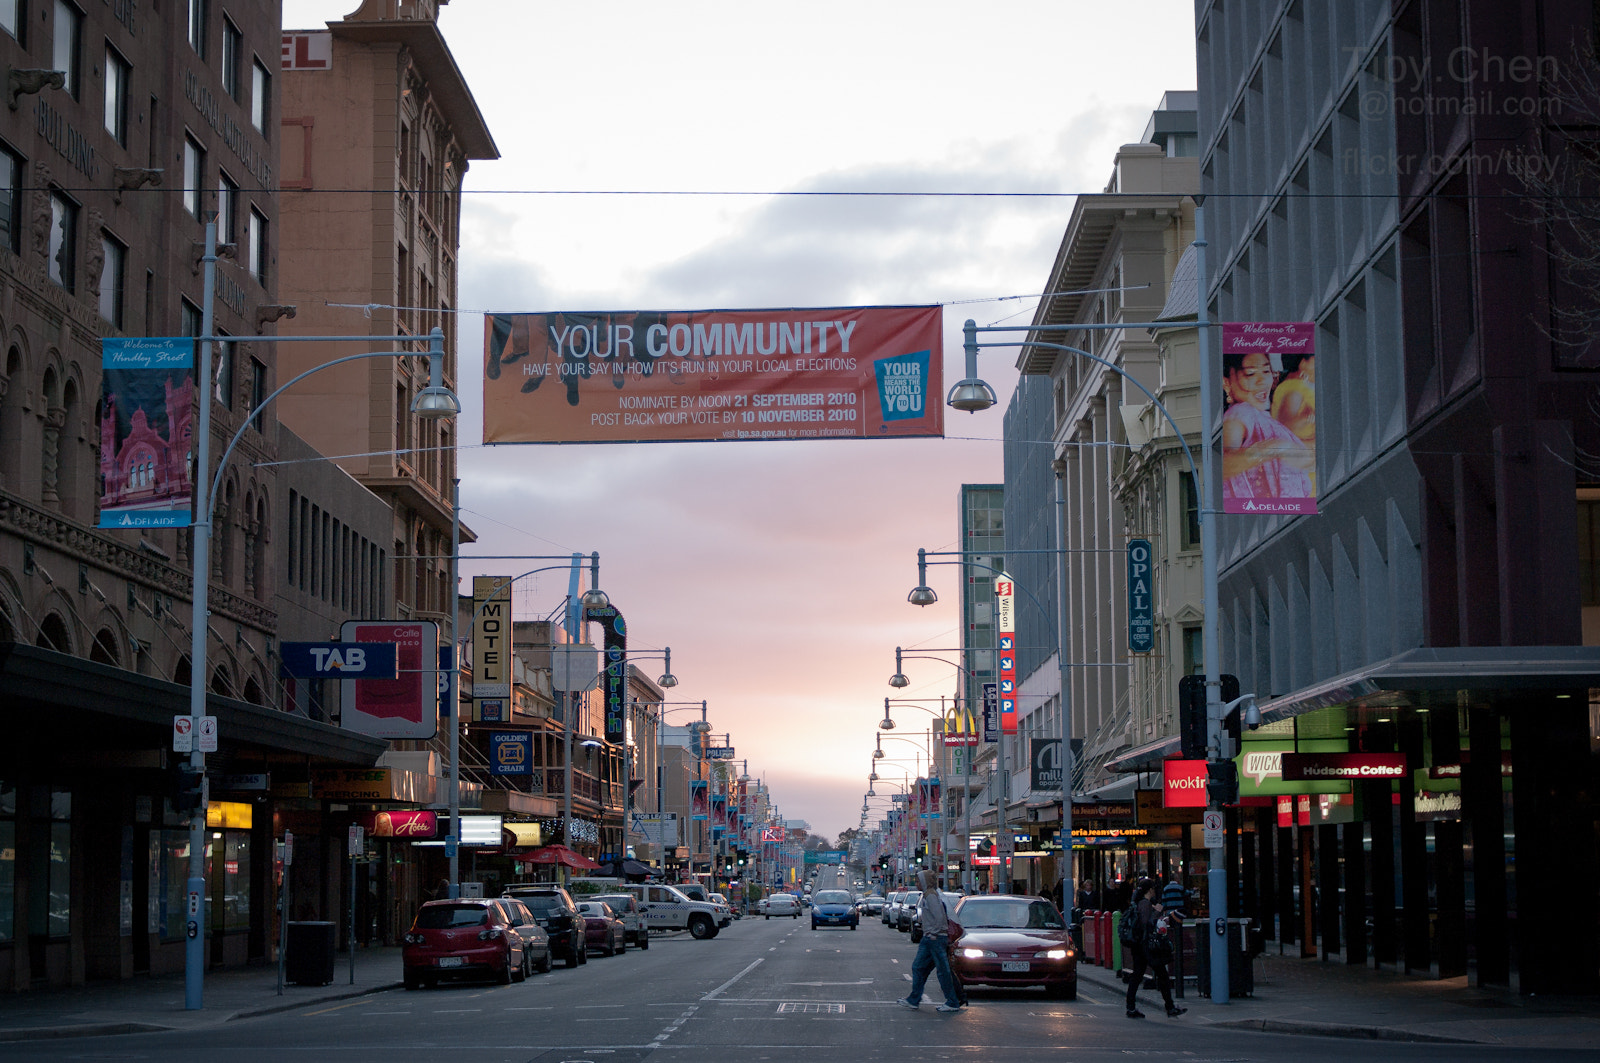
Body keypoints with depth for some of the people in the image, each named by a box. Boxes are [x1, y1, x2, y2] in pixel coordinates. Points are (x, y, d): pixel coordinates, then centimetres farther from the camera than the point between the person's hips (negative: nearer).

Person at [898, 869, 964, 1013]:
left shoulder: (931, 895, -15)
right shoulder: (927, 895, 15)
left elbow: (938, 916, -22)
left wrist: (934, 934, -17)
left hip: (936, 938, -10)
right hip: (929, 938, 10)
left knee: (943, 970, -4)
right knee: (918, 967, 9)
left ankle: (953, 1002, 2)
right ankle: (913, 1000, 12)